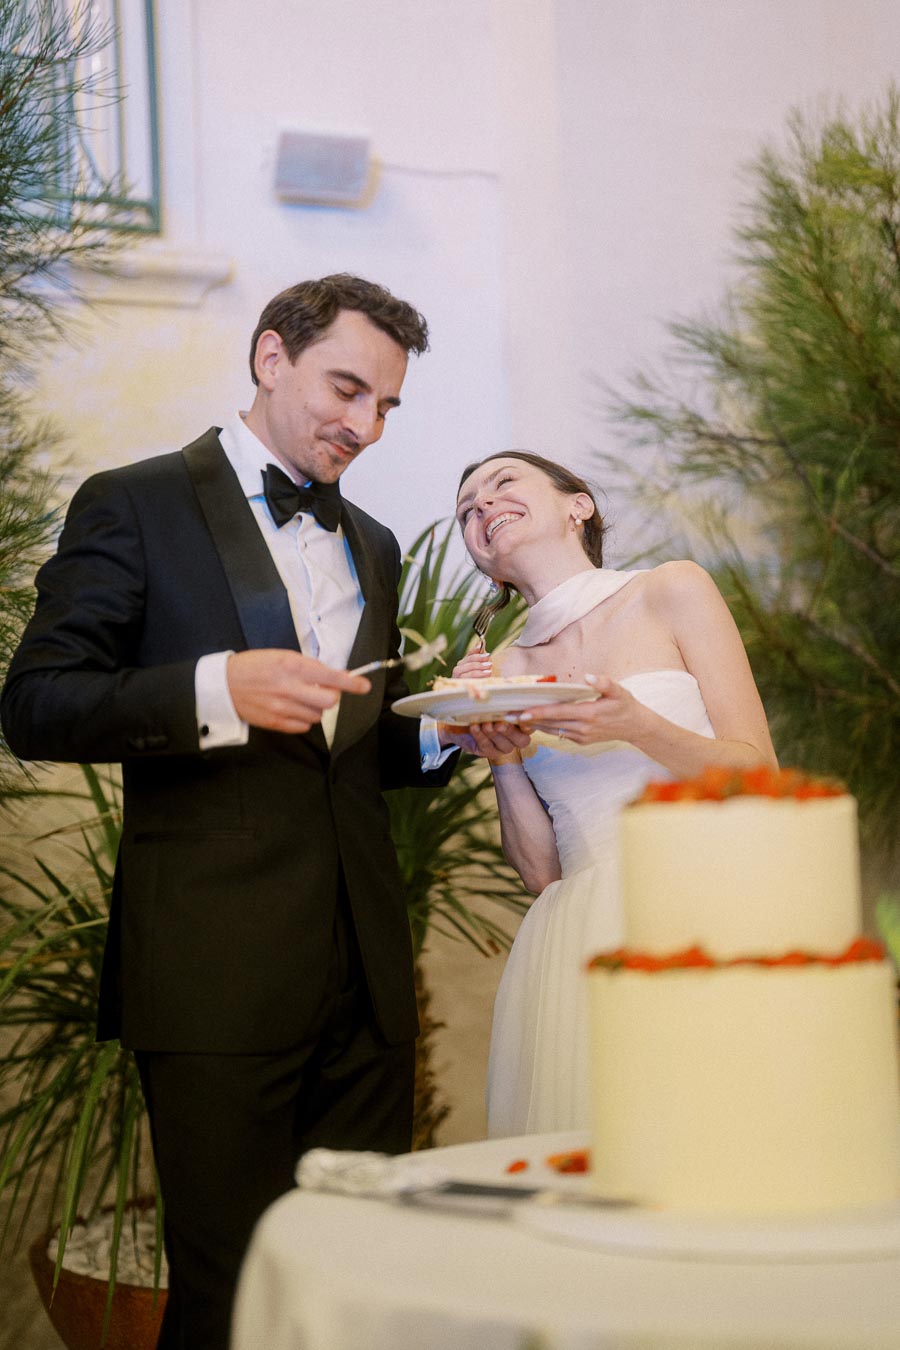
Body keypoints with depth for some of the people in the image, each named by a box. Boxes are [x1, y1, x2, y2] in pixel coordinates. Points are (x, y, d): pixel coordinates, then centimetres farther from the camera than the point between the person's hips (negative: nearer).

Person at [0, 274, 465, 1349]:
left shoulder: (370, 546, 21)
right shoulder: (136, 506, 0)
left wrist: (440, 736, 4)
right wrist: (218, 690, -21)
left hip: (364, 976, 6)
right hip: (218, 971, -6)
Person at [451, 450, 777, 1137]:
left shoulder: (673, 592, 5)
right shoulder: (501, 673, 12)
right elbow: (541, 869, 9)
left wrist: (638, 728, -15)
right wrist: (503, 759, -5)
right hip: (578, 945, 2)